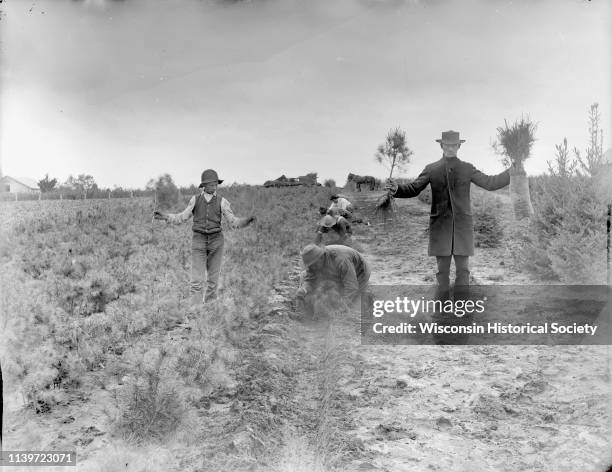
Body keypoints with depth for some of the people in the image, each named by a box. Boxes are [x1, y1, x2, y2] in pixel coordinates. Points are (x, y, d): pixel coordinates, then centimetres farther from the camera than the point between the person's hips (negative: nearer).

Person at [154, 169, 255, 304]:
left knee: (213, 279, 5)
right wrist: (164, 217, -1)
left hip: (216, 241, 0)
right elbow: (182, 217, 10)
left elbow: (233, 222, -2)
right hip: (199, 241, 0)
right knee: (197, 280, -7)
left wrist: (247, 221, -20)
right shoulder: (195, 199, 3)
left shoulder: (222, 201, 0)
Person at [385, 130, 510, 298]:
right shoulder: (431, 169, 7)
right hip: (440, 225, -1)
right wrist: (396, 188, -18)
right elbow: (413, 189, 1)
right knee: (442, 270, 3)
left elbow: (490, 183, 7)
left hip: (462, 223, 1)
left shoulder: (467, 169, 9)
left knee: (463, 270, 1)